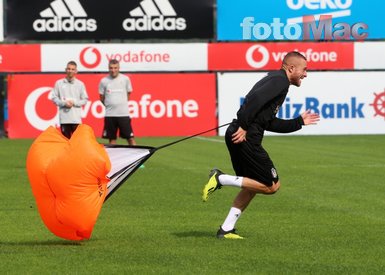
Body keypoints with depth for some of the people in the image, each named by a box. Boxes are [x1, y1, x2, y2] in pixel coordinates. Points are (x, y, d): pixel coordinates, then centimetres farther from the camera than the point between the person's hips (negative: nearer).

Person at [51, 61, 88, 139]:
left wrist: (74, 103, -8)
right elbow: (54, 98, 6)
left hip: (76, 118, 0)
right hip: (64, 118, 0)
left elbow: (85, 100, 8)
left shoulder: (80, 84, 6)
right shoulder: (59, 83, 5)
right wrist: (64, 103, -9)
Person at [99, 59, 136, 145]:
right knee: (112, 139, 6)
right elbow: (102, 98, 11)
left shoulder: (125, 79, 0)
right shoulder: (104, 81, 1)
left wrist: (122, 104, 10)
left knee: (130, 138, -3)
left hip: (124, 113, -1)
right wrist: (110, 105, 9)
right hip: (109, 114, 1)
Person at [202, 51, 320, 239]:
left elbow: (269, 123, 29)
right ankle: (221, 179, -8)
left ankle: (226, 229, 19)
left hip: (238, 136, 10)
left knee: (253, 186, 21)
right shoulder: (280, 80, -5)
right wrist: (242, 126, -25)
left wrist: (299, 122, 32)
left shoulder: (274, 80, 26)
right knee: (272, 186, -4)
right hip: (246, 138, -10)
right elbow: (255, 99, -22)